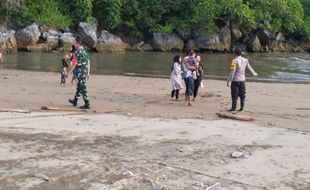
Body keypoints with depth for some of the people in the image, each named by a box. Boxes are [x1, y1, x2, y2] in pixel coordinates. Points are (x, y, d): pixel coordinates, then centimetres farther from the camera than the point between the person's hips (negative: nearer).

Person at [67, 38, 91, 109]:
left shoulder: (77, 53, -15)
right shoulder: (85, 52, 10)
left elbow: (74, 64, -17)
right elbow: (88, 63, 14)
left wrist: (68, 72, -9)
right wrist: (88, 73, 20)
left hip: (80, 73, -8)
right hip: (85, 73, 8)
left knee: (83, 89, -5)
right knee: (79, 87, 20)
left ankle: (87, 104, -5)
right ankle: (75, 101, 35)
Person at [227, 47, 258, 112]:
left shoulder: (235, 61, -15)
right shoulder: (245, 60, 4)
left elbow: (232, 72, -20)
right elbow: (249, 68, 19)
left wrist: (229, 81, -19)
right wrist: (254, 73, 37)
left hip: (235, 80, -5)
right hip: (242, 80, 6)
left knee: (234, 95, -1)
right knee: (242, 94, 13)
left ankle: (233, 108, 1)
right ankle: (242, 107, 17)